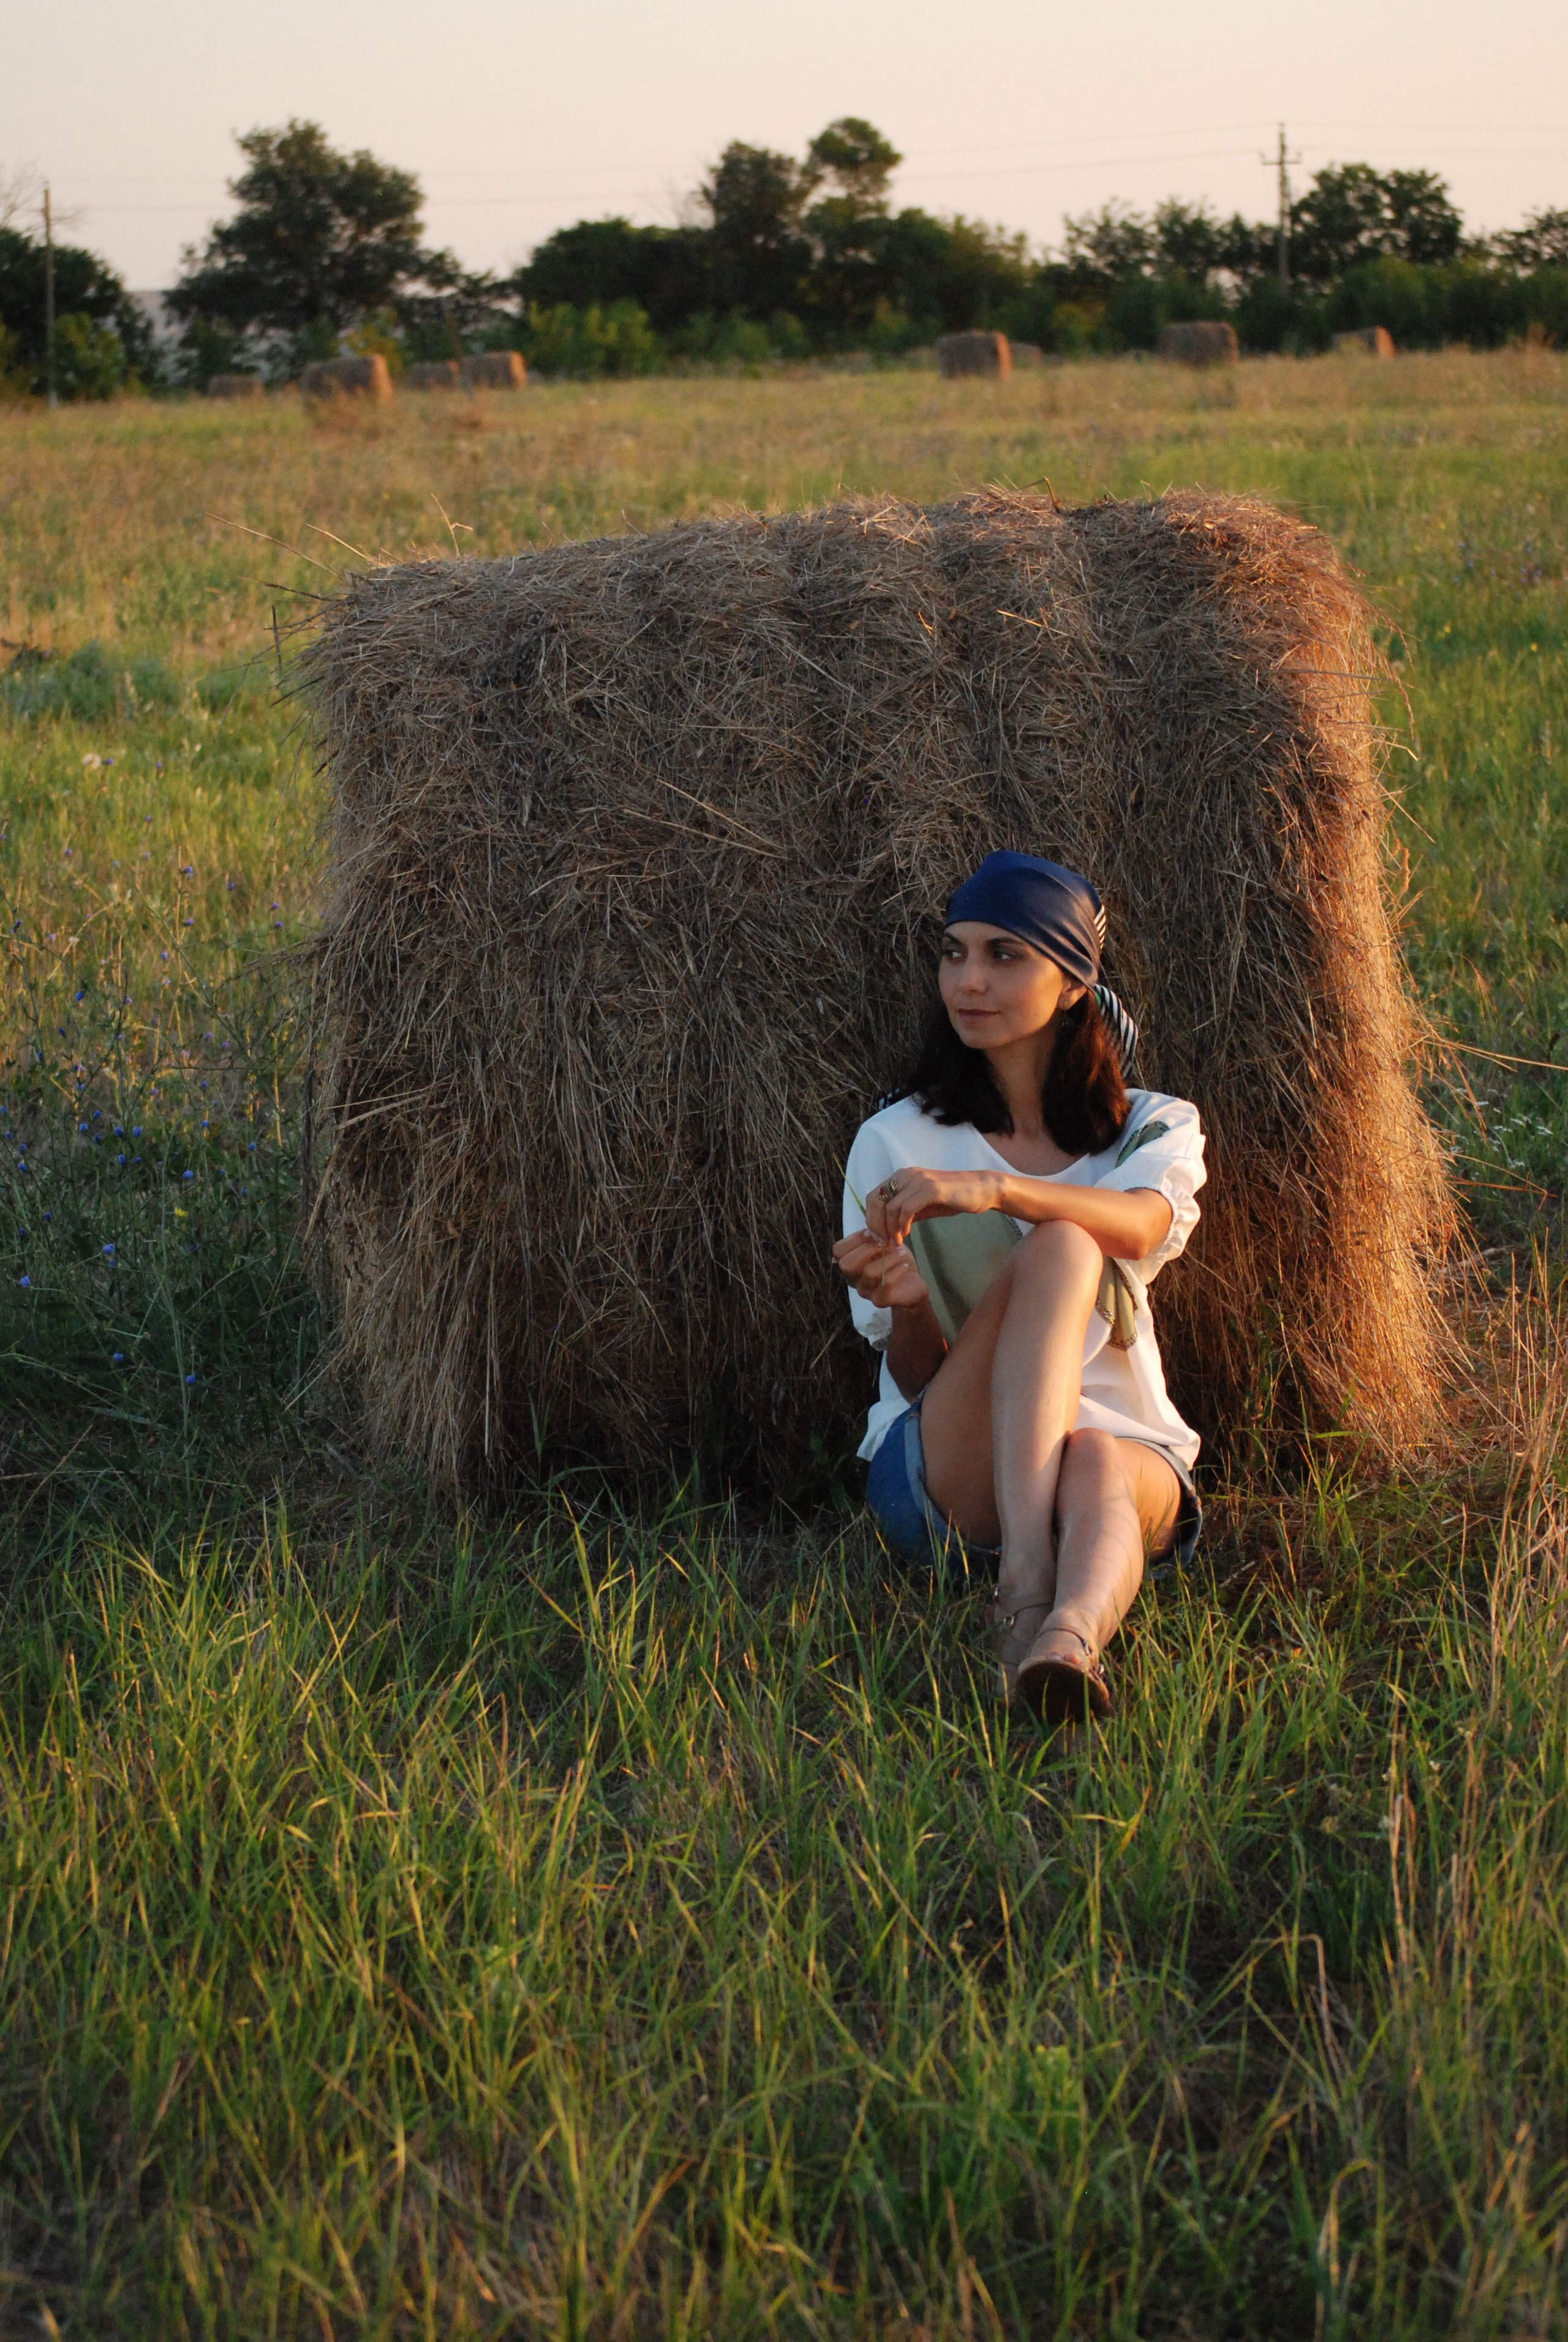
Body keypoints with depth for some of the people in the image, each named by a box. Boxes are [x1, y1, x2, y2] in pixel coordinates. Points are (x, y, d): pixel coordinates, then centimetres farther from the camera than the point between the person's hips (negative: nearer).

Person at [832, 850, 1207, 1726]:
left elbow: (1138, 1226, -15)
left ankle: (1070, 1636, -68)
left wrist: (991, 1188, -34)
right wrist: (907, 1304, -20)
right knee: (1057, 1249, -30)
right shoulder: (895, 1143, 11)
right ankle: (1028, 1584, -48)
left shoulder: (1155, 1128, 13)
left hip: (1128, 1450, 1)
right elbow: (917, 1378, 5)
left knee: (1094, 1466, -38)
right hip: (947, 1469, -1)